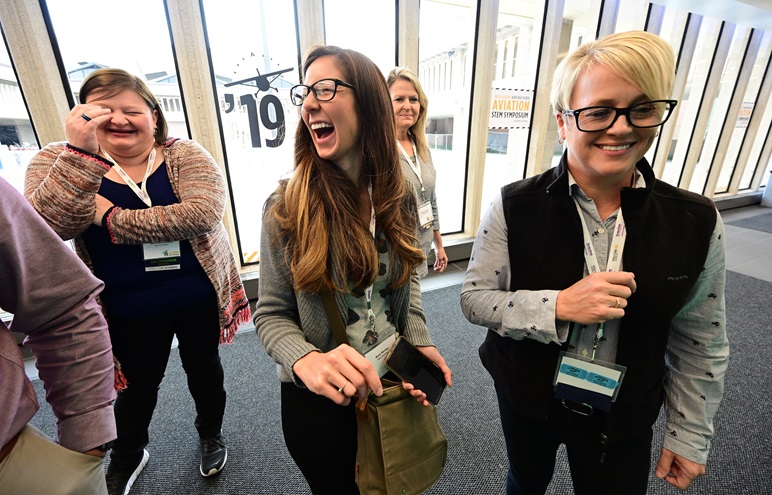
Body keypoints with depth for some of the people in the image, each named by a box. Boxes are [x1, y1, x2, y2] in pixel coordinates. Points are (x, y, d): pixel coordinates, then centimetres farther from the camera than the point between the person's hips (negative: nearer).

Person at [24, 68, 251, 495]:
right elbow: (44, 228, -22)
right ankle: (126, 457, 51)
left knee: (203, 368, 19)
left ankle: (211, 435, 49)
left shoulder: (185, 155, -8)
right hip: (129, 310, 1)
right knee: (139, 385, 18)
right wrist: (80, 153, -32)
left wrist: (110, 217, -20)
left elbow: (203, 213, -26)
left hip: (198, 299, 0)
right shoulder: (57, 162, -4)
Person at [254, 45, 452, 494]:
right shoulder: (286, 207, -18)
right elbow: (272, 314, -13)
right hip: (318, 398, -3)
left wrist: (421, 343, -10)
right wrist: (308, 361, -32)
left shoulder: (398, 197, -7)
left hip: (393, 385, 4)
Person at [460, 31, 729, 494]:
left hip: (625, 417, 1)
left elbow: (700, 344, -3)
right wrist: (557, 306, -30)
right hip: (527, 398, 0)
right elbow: (474, 298, -15)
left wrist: (690, 435, 3)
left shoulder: (698, 222, -13)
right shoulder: (513, 207, -20)